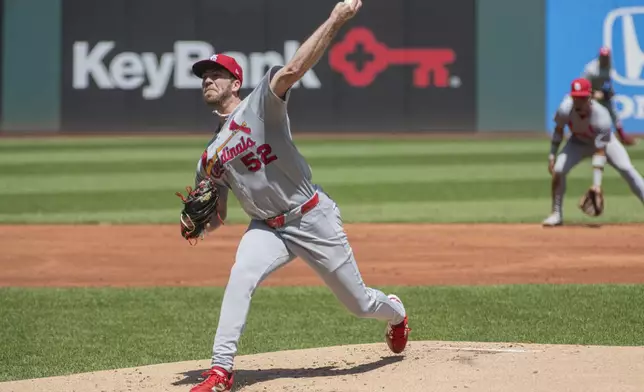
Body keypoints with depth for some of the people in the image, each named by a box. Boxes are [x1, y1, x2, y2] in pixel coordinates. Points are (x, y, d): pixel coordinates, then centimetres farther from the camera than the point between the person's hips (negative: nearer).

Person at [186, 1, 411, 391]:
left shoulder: (261, 104, -8)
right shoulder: (211, 156, 8)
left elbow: (291, 71, -27)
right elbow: (217, 218, 14)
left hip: (314, 217, -4)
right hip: (268, 228, 4)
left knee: (359, 302, 8)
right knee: (240, 278, -26)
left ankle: (396, 312, 43)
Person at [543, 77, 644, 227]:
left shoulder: (601, 116, -37)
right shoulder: (566, 109, -30)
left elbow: (600, 151, -37)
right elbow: (558, 130, -7)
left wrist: (597, 183, -41)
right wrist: (552, 156, -10)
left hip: (604, 142, -2)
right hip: (578, 142, 2)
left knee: (627, 169, -20)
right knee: (558, 169, -17)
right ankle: (556, 214, -3)